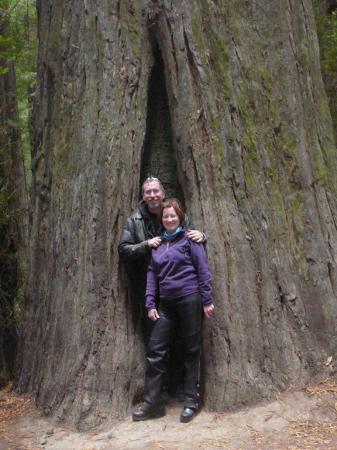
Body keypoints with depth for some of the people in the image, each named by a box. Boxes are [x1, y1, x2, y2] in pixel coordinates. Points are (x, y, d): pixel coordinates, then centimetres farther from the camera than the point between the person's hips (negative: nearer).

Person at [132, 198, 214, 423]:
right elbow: (152, 274, 12)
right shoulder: (158, 243, 13)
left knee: (192, 350, 4)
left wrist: (207, 300, -9)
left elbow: (203, 269, -5)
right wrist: (150, 304, 5)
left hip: (189, 300, -5)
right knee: (155, 349, 1)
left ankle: (191, 402, 16)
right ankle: (153, 403, 11)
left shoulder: (189, 239, -3)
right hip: (166, 303, 5)